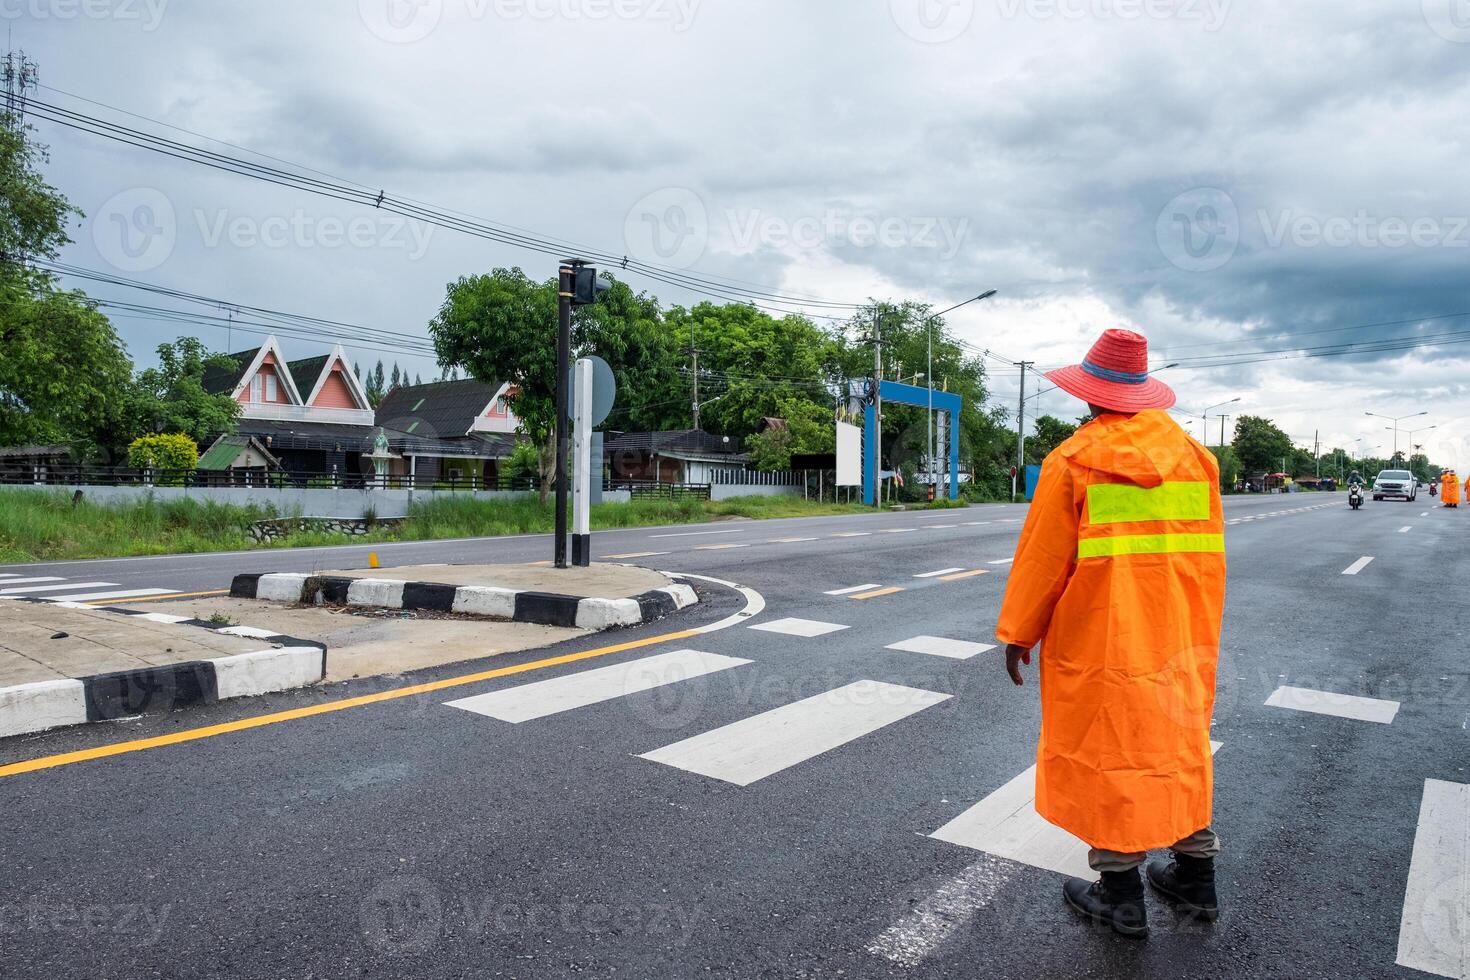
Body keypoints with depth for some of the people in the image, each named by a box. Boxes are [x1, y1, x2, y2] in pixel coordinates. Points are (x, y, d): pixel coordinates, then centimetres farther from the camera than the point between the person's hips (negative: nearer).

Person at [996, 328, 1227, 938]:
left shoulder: (1071, 462, -12)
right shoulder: (1195, 456, 5)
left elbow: (1042, 558, -9)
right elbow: (1208, 556, 9)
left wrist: (1018, 634, 2)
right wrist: (1201, 633, 20)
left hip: (1100, 641, -5)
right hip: (1183, 639, 6)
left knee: (1110, 756, 6)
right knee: (1181, 746, 18)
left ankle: (1121, 896, 18)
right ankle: (1195, 879, 32)